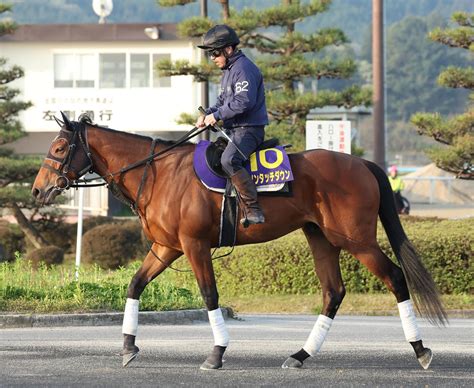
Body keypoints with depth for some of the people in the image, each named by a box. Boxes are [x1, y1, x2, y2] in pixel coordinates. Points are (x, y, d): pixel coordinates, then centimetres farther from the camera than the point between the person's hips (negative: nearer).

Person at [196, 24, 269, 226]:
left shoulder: (244, 69, -14)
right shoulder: (228, 70, 20)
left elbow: (243, 102, -25)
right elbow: (223, 101, 26)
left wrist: (216, 115, -19)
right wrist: (207, 114, 7)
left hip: (248, 129, -11)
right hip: (233, 130, 11)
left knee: (229, 160, -34)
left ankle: (253, 211, -37)